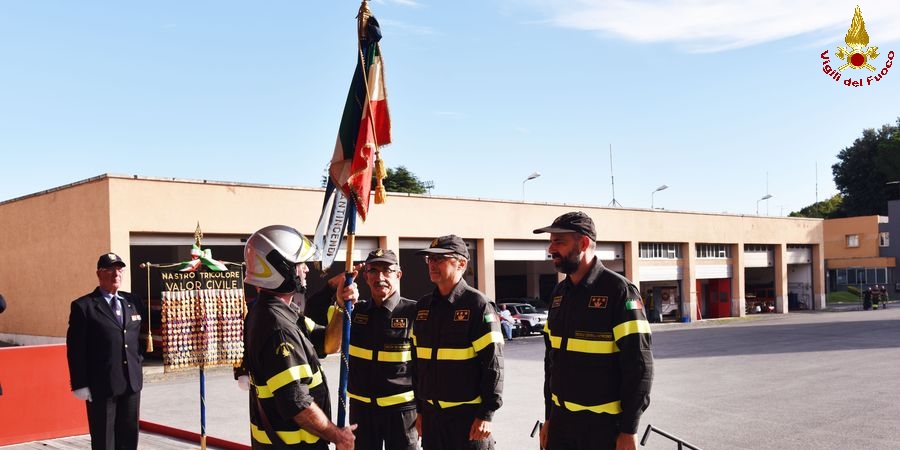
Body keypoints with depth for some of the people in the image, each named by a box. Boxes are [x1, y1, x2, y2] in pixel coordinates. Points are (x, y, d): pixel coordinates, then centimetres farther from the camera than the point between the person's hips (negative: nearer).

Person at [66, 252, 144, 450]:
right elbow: (76, 350, -8)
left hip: (132, 381, 5)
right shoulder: (83, 306, -6)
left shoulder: (133, 302, 9)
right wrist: (80, 385, -12)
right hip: (101, 384, -5)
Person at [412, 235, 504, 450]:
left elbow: (493, 364, -12)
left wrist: (486, 414, -15)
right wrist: (420, 409, 14)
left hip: (467, 414, -6)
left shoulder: (477, 305, -9)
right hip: (431, 414, 6)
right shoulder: (423, 306, 9)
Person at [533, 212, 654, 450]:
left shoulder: (618, 290, -11)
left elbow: (639, 366, -14)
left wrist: (629, 429, -15)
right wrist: (548, 417, 13)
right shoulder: (559, 293, 8)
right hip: (561, 420, 6)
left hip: (603, 423, -6)